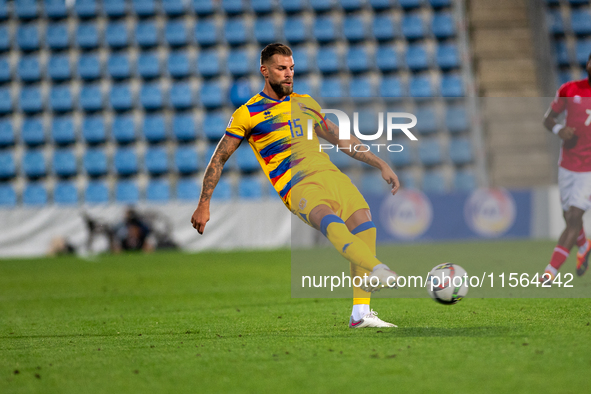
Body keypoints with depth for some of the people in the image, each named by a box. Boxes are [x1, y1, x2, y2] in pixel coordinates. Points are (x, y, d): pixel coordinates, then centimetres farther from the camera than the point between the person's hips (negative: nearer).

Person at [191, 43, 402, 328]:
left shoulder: (306, 104, 26)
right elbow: (219, 158, 14)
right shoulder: (248, 114, 10)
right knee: (330, 220, -35)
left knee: (362, 217, -21)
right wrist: (203, 205, 9)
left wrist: (381, 165, 28)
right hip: (298, 186, -5)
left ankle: (361, 314, -21)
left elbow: (342, 140, 34)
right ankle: (377, 271, -61)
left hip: (330, 173, 6)